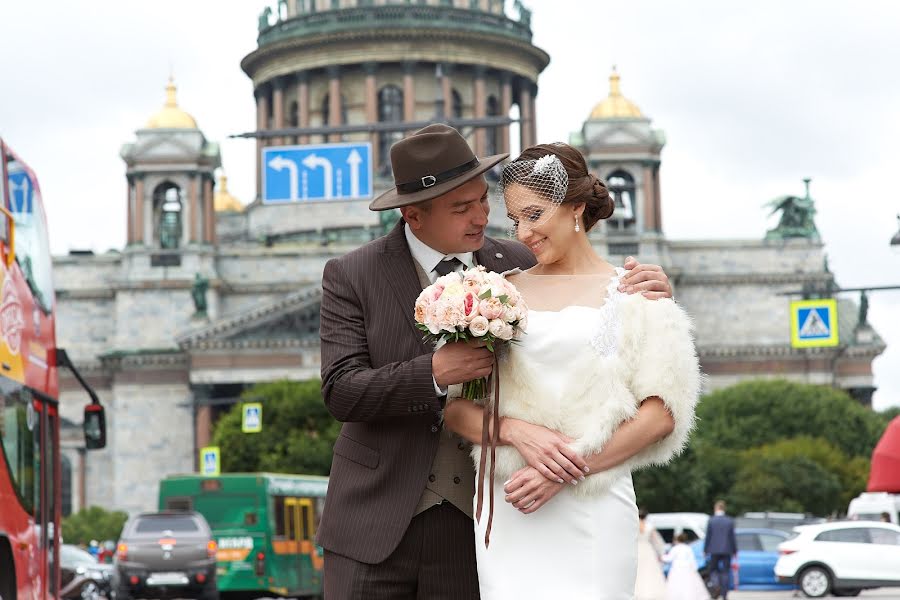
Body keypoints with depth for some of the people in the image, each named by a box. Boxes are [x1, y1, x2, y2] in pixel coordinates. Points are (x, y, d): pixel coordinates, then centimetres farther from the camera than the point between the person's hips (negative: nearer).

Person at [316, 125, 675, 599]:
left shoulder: (517, 266, 3)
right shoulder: (351, 276, -2)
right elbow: (341, 392, -11)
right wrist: (432, 372, -25)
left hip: (472, 527, 1)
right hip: (377, 522, -1)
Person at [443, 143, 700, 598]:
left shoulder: (632, 293, 5)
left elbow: (661, 414, -2)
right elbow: (454, 409, 8)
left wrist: (569, 469, -10)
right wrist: (517, 431, -11)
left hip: (591, 509, -2)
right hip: (507, 512, 2)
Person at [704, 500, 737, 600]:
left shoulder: (711, 520, -4)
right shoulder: (730, 521, -1)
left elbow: (708, 536, -3)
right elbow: (732, 537, 0)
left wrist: (705, 550, 6)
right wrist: (734, 550, 9)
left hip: (714, 550, -1)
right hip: (727, 550, 1)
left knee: (713, 569, 13)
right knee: (725, 572, 7)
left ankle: (716, 583, -16)